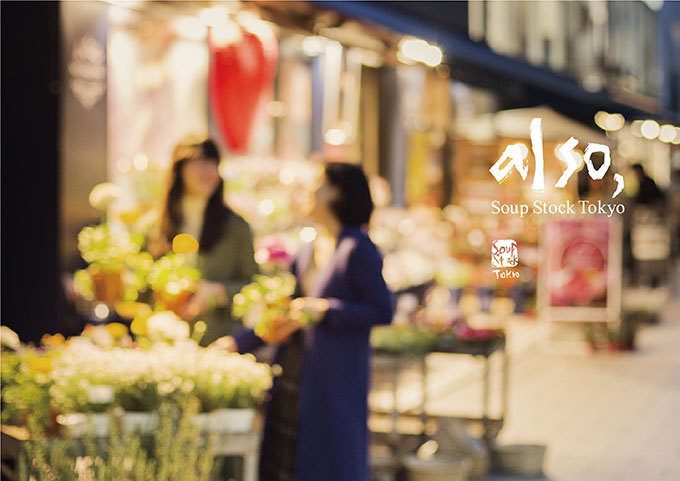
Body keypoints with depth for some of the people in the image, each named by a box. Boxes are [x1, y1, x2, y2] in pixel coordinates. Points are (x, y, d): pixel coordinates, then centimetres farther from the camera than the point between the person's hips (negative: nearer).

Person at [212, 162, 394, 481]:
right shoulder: (307, 253, 14)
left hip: (334, 383, -8)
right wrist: (236, 343, 10)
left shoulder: (357, 250, -10)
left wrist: (322, 309, -18)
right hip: (293, 381, 8)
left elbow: (382, 311, -15)